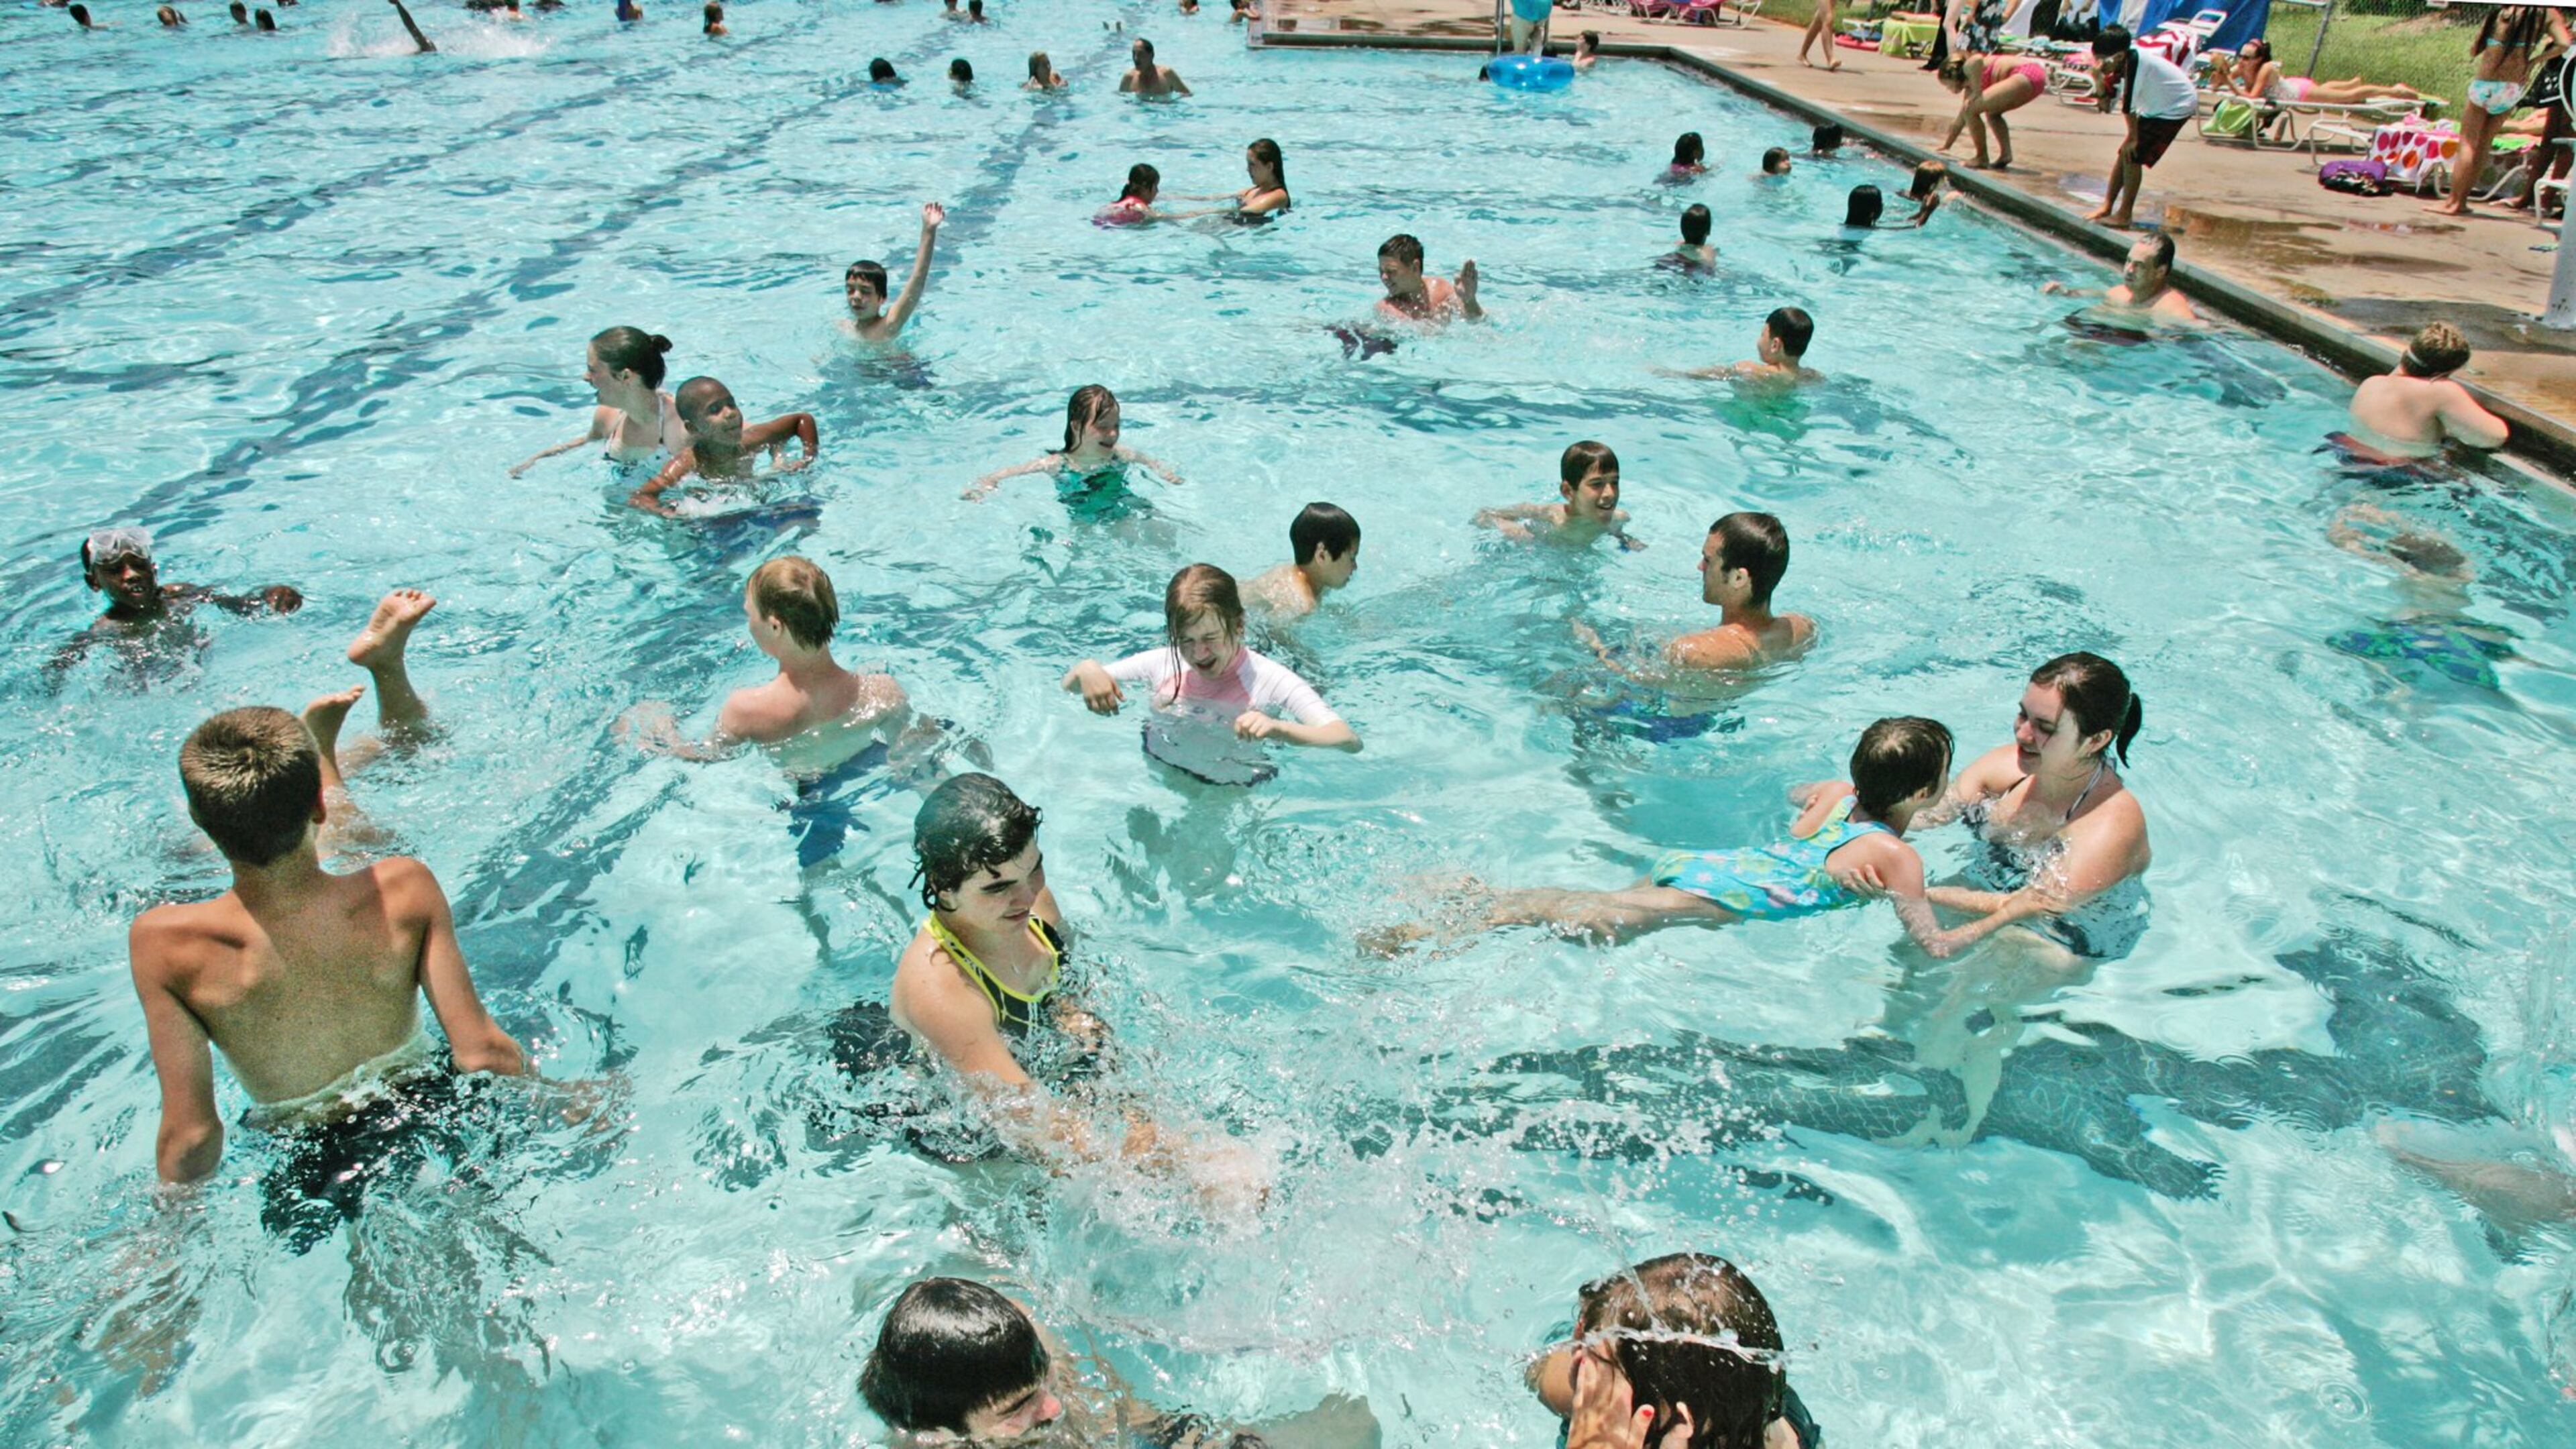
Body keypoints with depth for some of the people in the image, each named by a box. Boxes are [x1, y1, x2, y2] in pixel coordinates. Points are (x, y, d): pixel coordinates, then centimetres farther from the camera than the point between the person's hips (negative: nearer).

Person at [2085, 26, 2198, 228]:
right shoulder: (2122, 66, -4)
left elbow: (2129, 105, -25)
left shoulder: (2135, 62, -29)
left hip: (2177, 106, -9)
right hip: (2157, 106, 9)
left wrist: (2133, 138, -18)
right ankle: (2107, 206, 14)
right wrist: (2099, 79, -18)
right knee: (2124, 153, 5)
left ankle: (2124, 215, -7)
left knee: (2132, 154, -12)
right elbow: (2106, 104, -5)